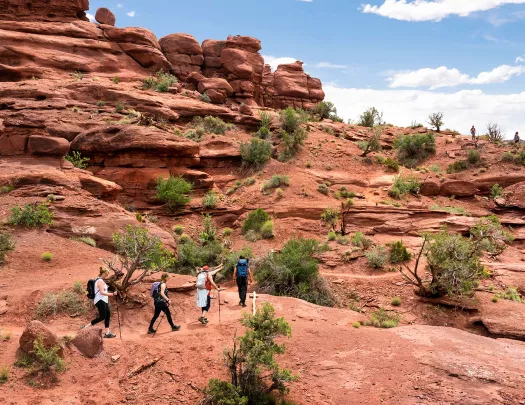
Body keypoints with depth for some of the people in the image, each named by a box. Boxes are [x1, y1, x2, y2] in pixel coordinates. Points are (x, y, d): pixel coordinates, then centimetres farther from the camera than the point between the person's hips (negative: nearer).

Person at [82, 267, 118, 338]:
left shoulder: (100, 280, 17)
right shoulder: (100, 281, -14)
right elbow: (102, 292, -23)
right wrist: (112, 294, -28)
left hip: (103, 301, 11)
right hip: (100, 301, -11)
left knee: (108, 315, 5)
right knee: (102, 317, -10)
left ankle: (107, 333, 6)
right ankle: (86, 327, -4)